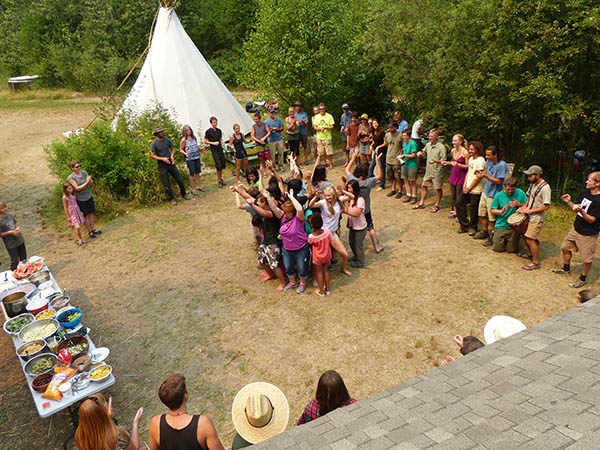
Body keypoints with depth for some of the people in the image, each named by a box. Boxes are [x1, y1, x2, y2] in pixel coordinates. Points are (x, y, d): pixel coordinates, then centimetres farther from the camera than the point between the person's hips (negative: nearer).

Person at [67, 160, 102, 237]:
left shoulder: (84, 172, -4)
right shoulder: (71, 178, -18)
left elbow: (91, 183, -3)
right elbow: (77, 188, -24)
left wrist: (90, 181, -26)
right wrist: (86, 183, -27)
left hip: (89, 196, 5)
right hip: (81, 199, -5)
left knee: (92, 213, 12)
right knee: (86, 216, 7)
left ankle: (93, 229, 26)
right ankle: (90, 231, 20)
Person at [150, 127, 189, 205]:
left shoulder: (167, 140, 1)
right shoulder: (154, 144, -10)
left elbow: (172, 149, 13)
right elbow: (152, 155, -8)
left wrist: (172, 156, -7)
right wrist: (162, 158, -19)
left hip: (171, 163, 4)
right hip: (162, 165, -3)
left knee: (180, 180, 7)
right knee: (167, 184, 3)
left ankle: (183, 194, 26)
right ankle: (171, 198, 18)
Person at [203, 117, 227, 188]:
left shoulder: (219, 130, 10)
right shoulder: (208, 131, -6)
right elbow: (205, 141, -2)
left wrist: (222, 142, 0)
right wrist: (213, 143, -15)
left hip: (220, 149, 5)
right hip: (214, 150, -5)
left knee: (222, 165, 7)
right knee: (218, 166, -9)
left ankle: (221, 179, 22)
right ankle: (219, 181, 2)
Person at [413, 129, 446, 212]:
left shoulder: (441, 147, -14)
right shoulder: (428, 145, 5)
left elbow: (444, 161, -16)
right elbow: (424, 153, 23)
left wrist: (436, 160, -33)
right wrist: (420, 153, 0)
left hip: (437, 172, -7)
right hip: (428, 171, 7)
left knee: (438, 189, 5)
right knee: (423, 186, 15)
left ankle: (436, 205, 21)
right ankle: (421, 203, 29)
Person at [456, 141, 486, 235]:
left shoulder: (480, 160, -15)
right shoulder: (471, 158, 12)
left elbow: (478, 177, -17)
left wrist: (469, 188, -12)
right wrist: (465, 185, 4)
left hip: (475, 190, -8)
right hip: (467, 188, 8)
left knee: (473, 210, 3)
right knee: (459, 203, 7)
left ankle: (472, 227, 22)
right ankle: (464, 225, 18)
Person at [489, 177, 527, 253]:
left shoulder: (520, 193, -4)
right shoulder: (499, 195, -6)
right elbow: (492, 210, -1)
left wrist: (518, 204, -19)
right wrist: (501, 211, -20)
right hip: (501, 226, 0)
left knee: (512, 250, 4)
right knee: (497, 248, -1)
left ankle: (517, 237, 34)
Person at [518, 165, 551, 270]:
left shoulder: (545, 188, -22)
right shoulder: (532, 184, 4)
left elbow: (546, 206, -23)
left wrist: (530, 210, -21)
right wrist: (524, 206, 5)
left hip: (537, 218, -8)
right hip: (529, 215, 9)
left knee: (530, 239, -8)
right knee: (524, 235, 17)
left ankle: (536, 262, 5)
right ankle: (530, 253, 39)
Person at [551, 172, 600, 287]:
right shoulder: (584, 192, 0)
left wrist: (581, 211, -38)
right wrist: (569, 202, -6)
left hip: (588, 234, -8)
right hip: (576, 228, 8)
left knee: (587, 258, 6)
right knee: (565, 247, 20)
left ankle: (583, 278, 25)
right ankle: (566, 269, 41)